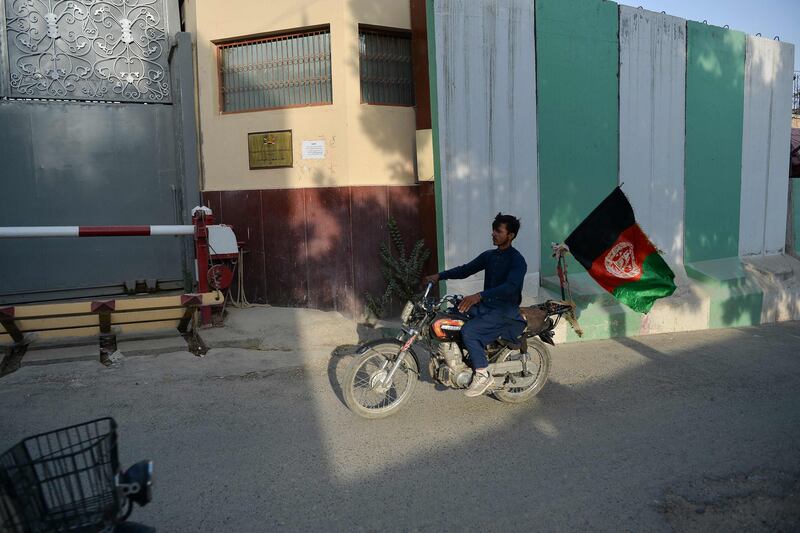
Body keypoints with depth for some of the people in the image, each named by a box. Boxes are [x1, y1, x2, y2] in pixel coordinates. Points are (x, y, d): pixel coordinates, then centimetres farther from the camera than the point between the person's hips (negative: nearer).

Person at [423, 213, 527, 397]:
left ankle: (482, 375, -11)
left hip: (505, 311, -8)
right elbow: (466, 269, 12)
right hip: (486, 306, 8)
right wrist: (439, 276, -1)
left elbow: (510, 287, -29)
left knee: (469, 331, -27)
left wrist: (479, 296, -39)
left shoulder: (517, 261, -13)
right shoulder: (489, 255, 12)